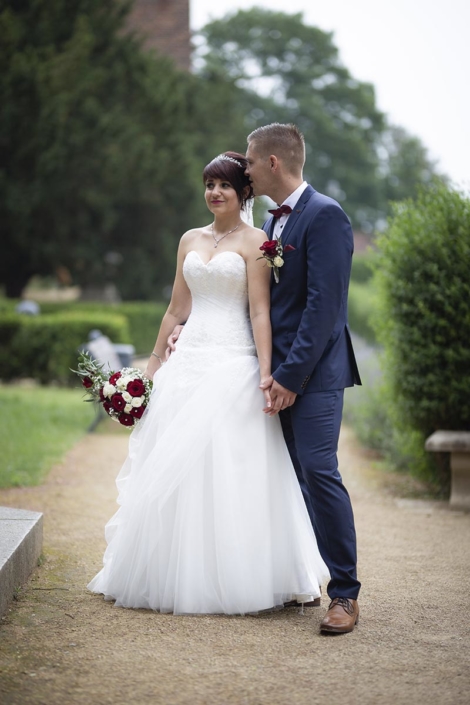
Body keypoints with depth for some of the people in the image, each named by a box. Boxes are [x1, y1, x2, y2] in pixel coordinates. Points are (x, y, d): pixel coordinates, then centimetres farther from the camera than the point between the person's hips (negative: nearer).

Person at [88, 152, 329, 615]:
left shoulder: (254, 242, -1)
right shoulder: (190, 240, 15)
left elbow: (259, 312, -8)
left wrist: (265, 373, -16)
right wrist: (155, 362, 16)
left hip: (234, 364, -5)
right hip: (189, 362, 6)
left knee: (230, 470, -7)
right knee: (175, 468, 4)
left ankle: (233, 579, 4)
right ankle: (175, 574, 13)